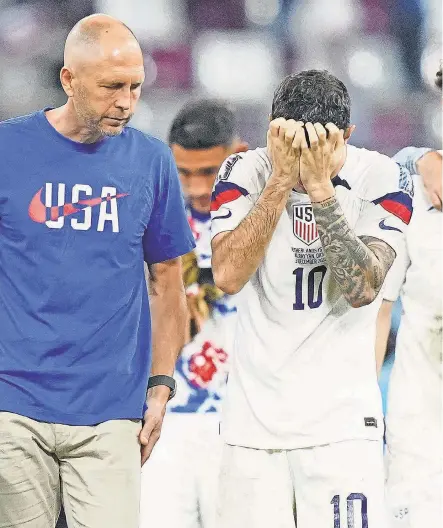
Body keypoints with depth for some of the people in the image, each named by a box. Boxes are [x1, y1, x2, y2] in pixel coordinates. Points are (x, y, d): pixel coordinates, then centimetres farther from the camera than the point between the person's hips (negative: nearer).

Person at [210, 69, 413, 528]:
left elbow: (362, 290, -15)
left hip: (341, 420, -1)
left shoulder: (382, 178, -4)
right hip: (254, 417, 1)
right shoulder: (244, 173, -2)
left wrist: (321, 188, -22)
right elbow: (228, 275, -15)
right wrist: (282, 178, -19)